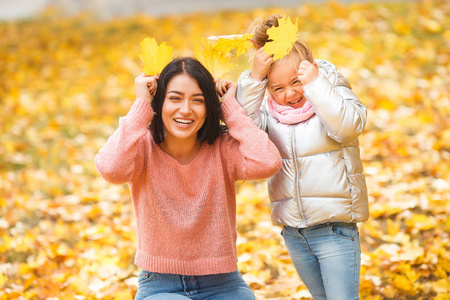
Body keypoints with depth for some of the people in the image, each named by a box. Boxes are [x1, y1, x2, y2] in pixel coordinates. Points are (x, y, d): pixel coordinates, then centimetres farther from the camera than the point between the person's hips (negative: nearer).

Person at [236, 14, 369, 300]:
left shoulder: (333, 92, -6)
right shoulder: (269, 107, 2)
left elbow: (349, 126, -25)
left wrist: (314, 84, -26)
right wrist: (254, 78, -23)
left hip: (335, 226, -4)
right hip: (293, 230, 5)